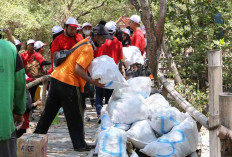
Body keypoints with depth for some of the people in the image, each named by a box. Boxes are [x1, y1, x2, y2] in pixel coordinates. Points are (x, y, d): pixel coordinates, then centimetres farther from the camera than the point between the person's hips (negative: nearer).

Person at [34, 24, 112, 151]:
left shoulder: (84, 42, 15)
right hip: (68, 83, -9)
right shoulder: (88, 49, -13)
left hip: (57, 77, 9)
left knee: (49, 111, 18)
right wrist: (92, 82, -22)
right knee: (75, 116, 1)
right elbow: (77, 69, -22)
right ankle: (79, 145, 9)